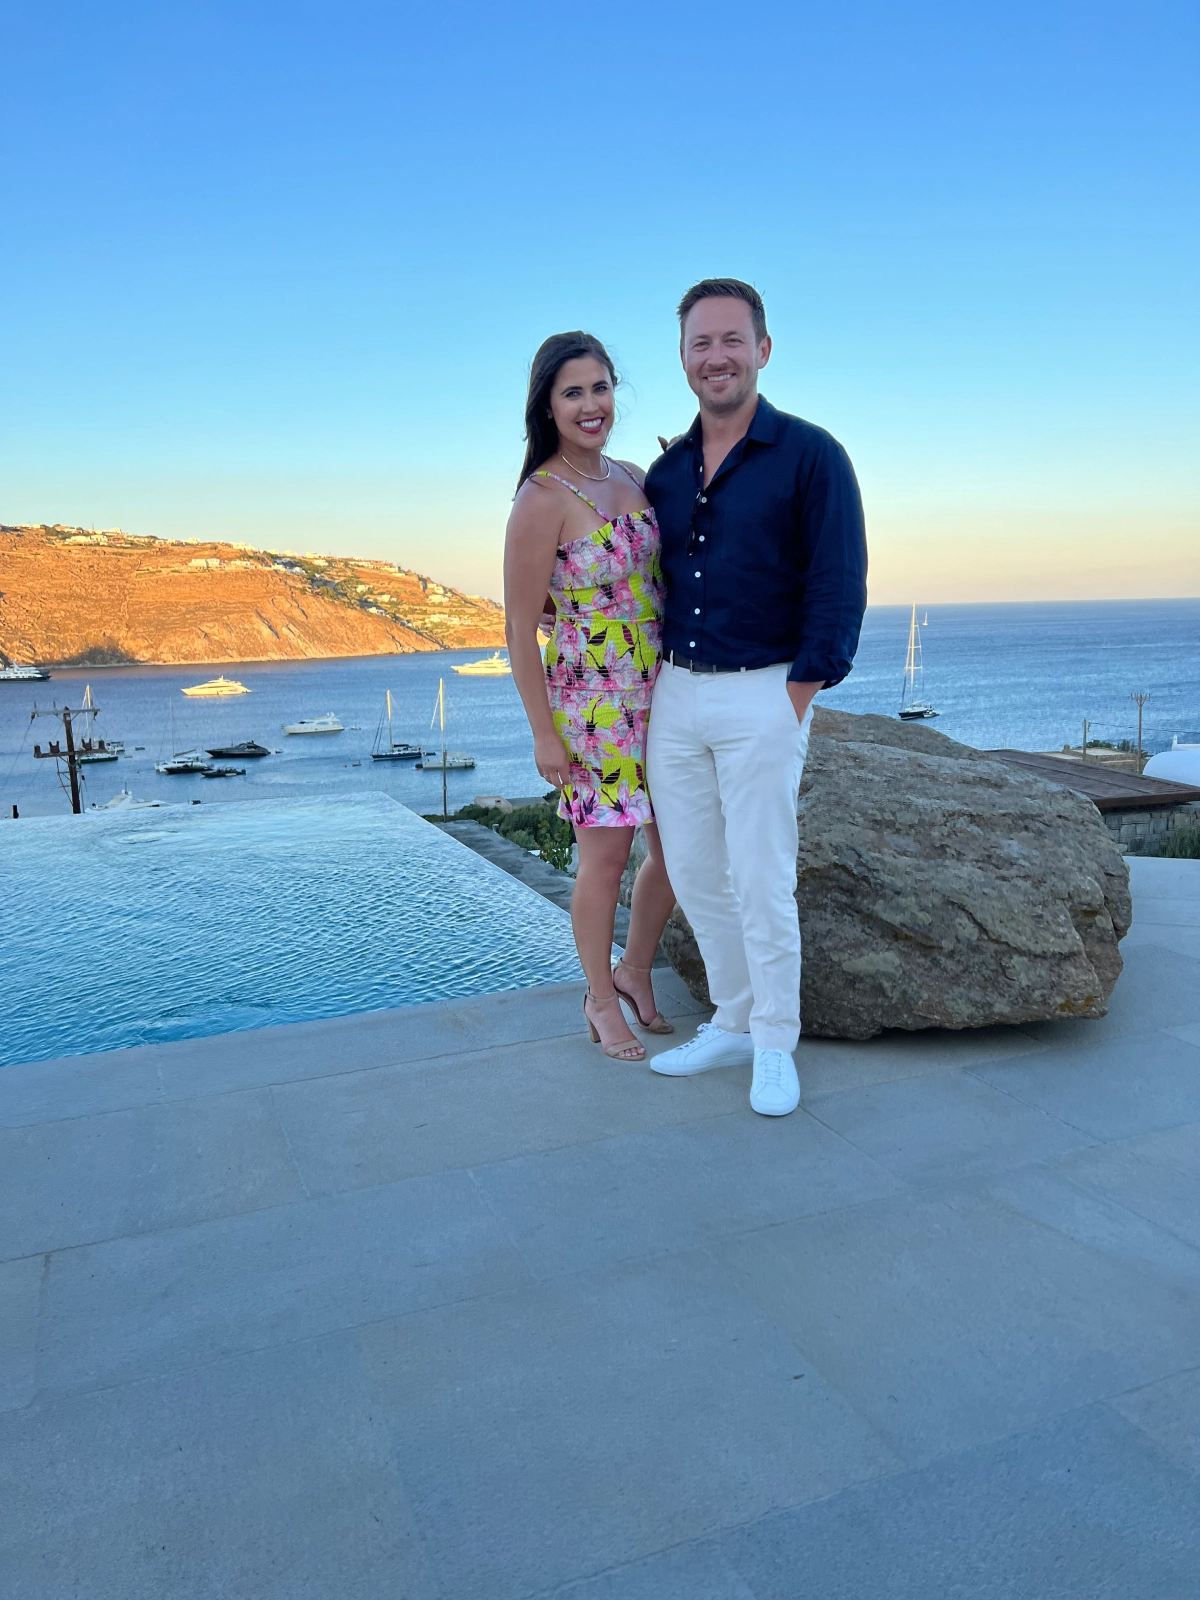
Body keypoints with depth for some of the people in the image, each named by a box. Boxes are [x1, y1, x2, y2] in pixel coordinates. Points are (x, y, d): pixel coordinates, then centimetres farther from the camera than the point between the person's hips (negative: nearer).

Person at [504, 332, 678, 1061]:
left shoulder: (633, 477, 6)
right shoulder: (542, 500, -14)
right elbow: (521, 629, -13)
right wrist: (543, 733, -12)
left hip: (660, 693, 7)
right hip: (591, 701, -7)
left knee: (678, 849, 12)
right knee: (607, 856, 5)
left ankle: (635, 970, 36)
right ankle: (601, 998, 28)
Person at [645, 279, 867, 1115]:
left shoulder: (811, 456, -5)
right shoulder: (666, 471, 11)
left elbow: (839, 589, -9)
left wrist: (793, 703, -13)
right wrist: (649, 687, 11)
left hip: (761, 697, -6)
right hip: (674, 695, 6)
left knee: (761, 881, -2)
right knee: (692, 871, 10)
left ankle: (776, 1046, 16)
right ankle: (733, 1022, 27)